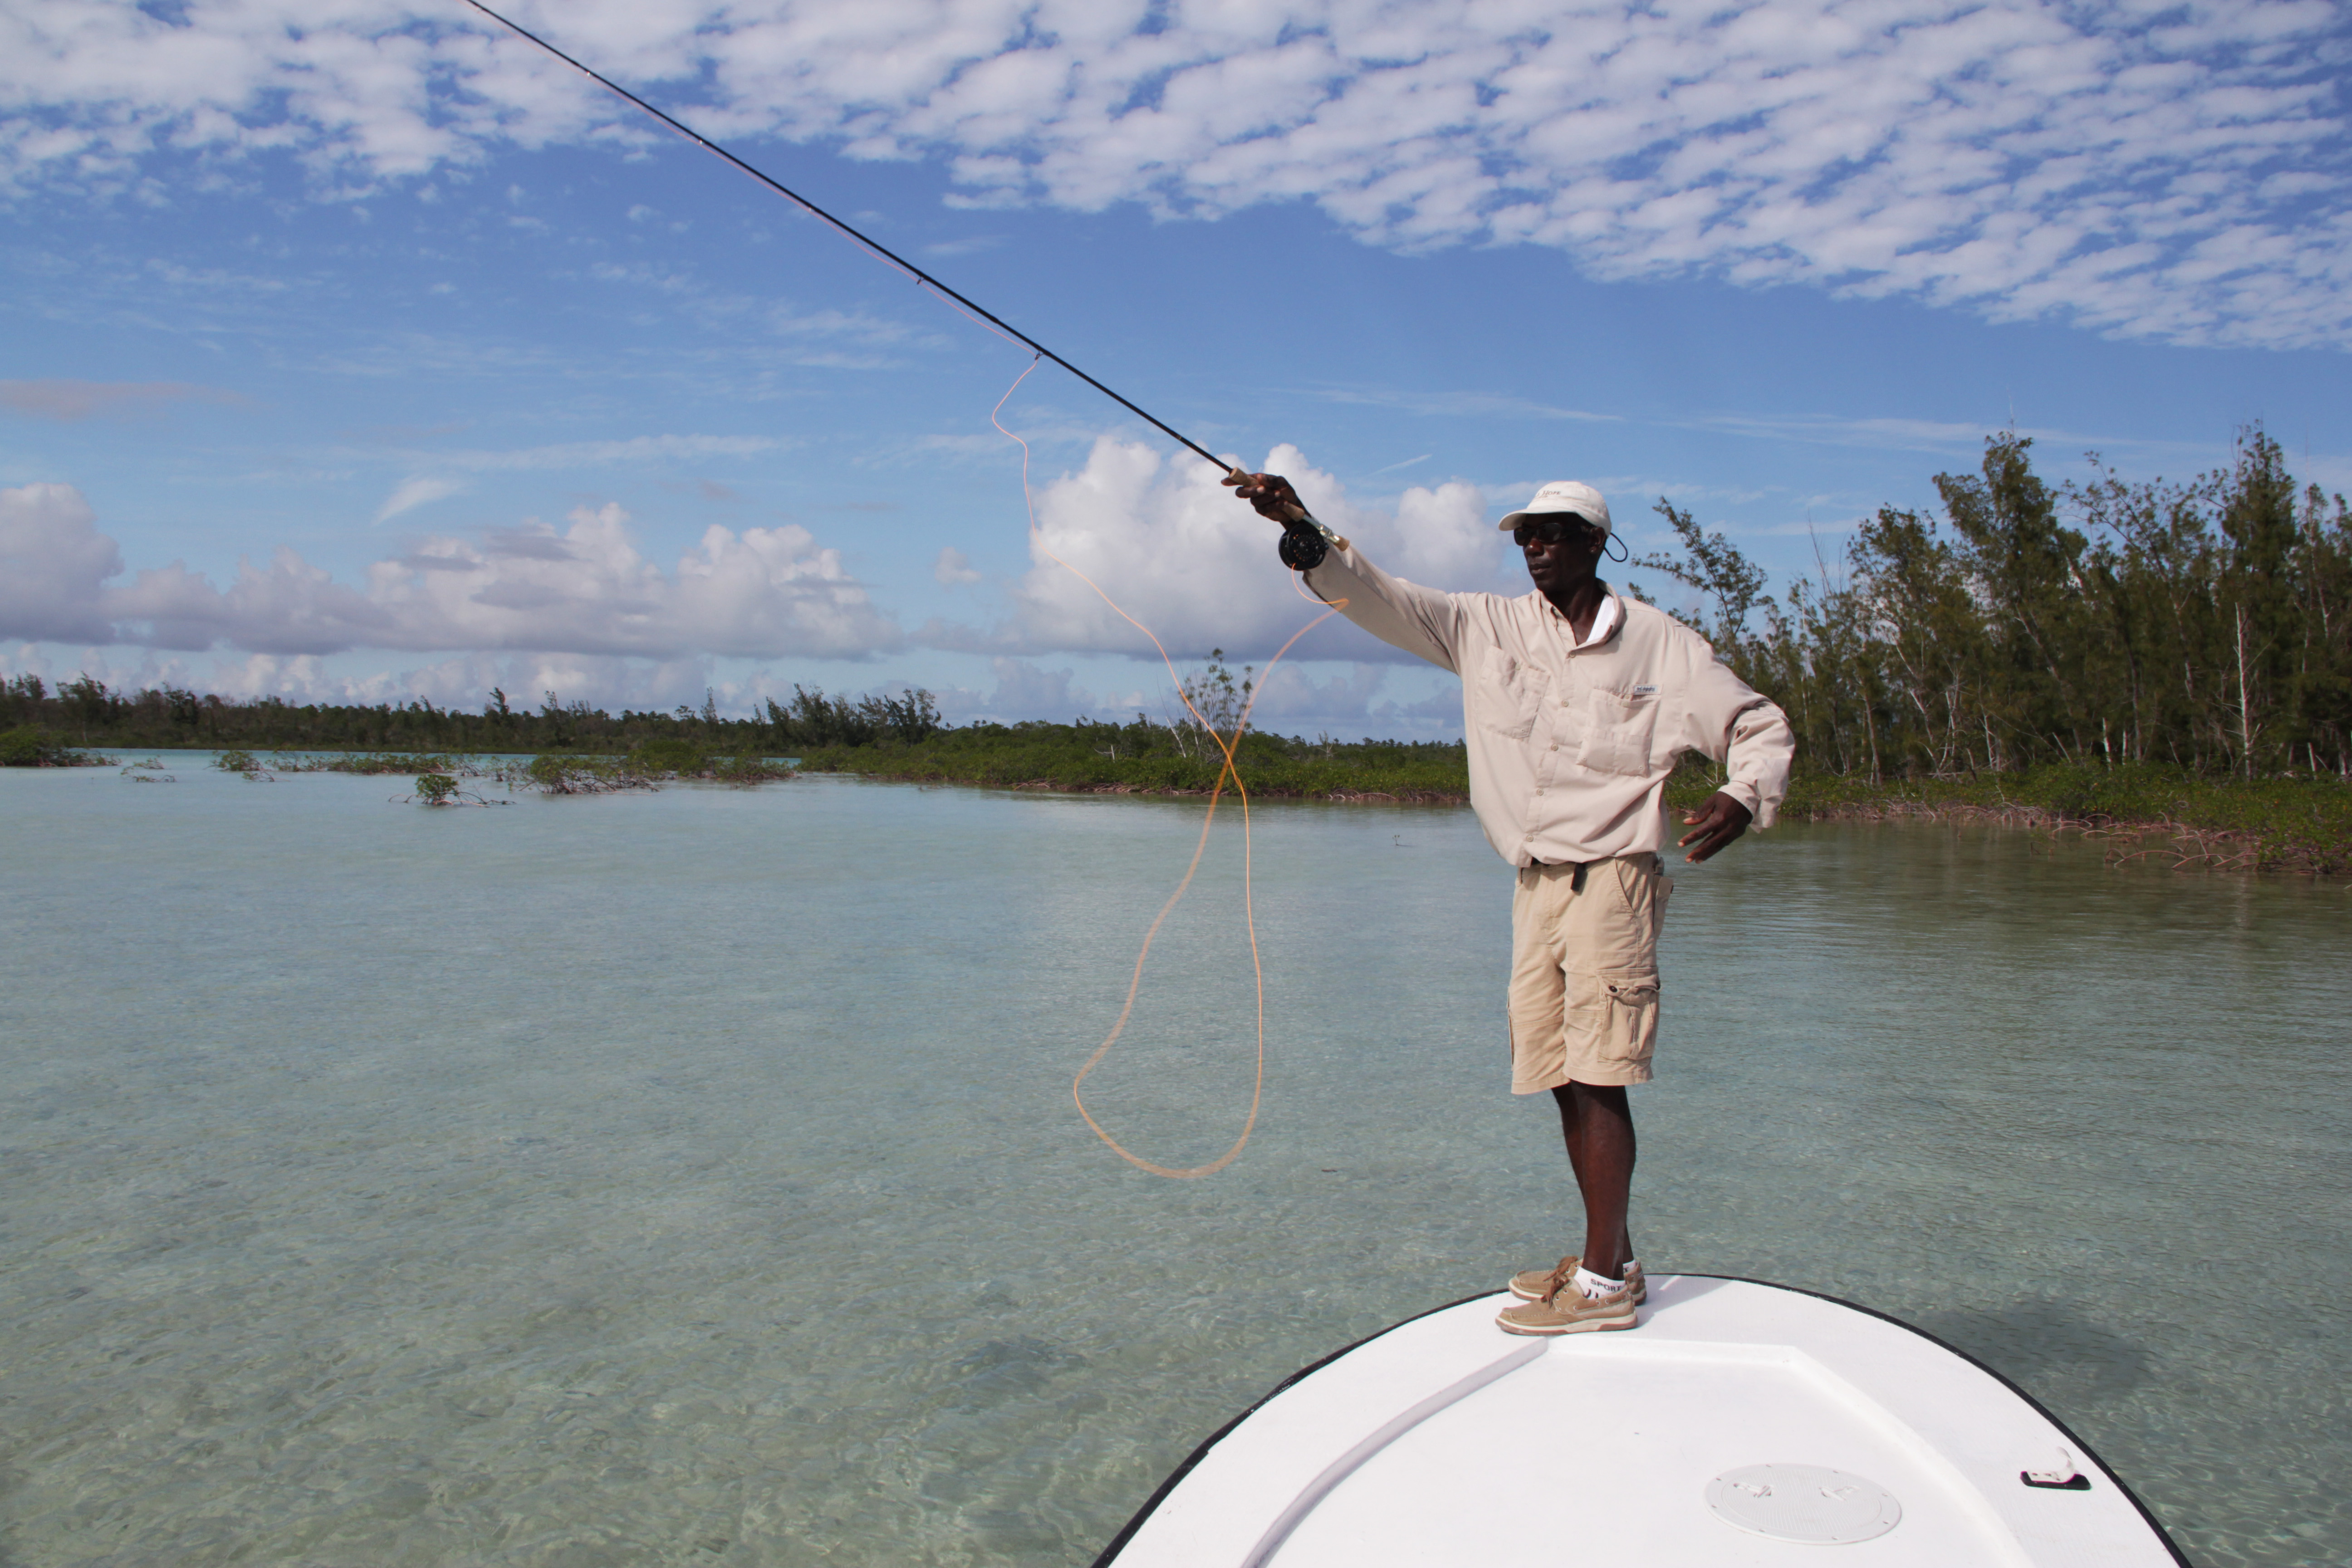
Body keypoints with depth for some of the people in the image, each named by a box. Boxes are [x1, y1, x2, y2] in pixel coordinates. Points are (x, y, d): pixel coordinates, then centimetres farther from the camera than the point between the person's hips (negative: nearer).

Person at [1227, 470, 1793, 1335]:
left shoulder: (1662, 644, 1)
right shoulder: (1490, 627, 9)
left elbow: (1762, 727, 6)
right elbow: (1384, 602, 2)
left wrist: (1742, 797, -14)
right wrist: (1306, 532, -12)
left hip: (1613, 878, -5)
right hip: (1537, 883, 5)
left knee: (1596, 1075, -10)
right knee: (1563, 1076, 8)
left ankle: (1604, 1283, -4)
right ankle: (1610, 1259, 21)